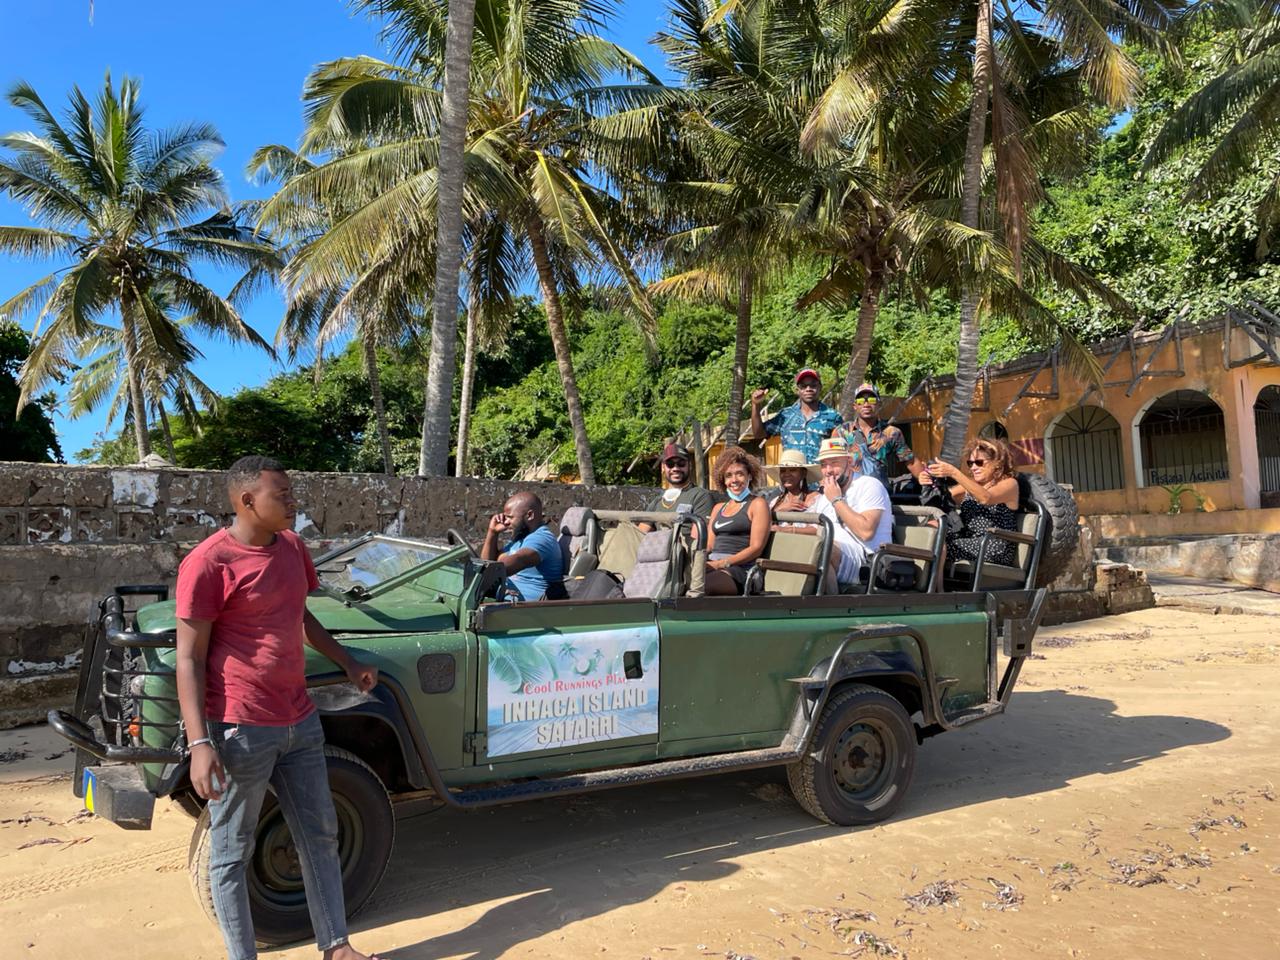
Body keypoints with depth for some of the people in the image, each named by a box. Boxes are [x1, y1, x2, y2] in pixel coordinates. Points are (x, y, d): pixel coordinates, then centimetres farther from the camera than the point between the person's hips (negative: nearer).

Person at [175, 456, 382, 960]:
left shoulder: (291, 546, 7)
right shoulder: (209, 563, -14)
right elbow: (189, 658, -14)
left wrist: (348, 663, 19)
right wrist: (199, 744, -19)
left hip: (299, 723, 8)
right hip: (240, 730, -7)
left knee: (320, 835, 15)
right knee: (232, 853, 9)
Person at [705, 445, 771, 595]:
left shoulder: (757, 504, 8)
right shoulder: (718, 508, 28)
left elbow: (756, 548, -3)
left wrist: (721, 563, -13)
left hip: (739, 568, -5)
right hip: (711, 563, 6)